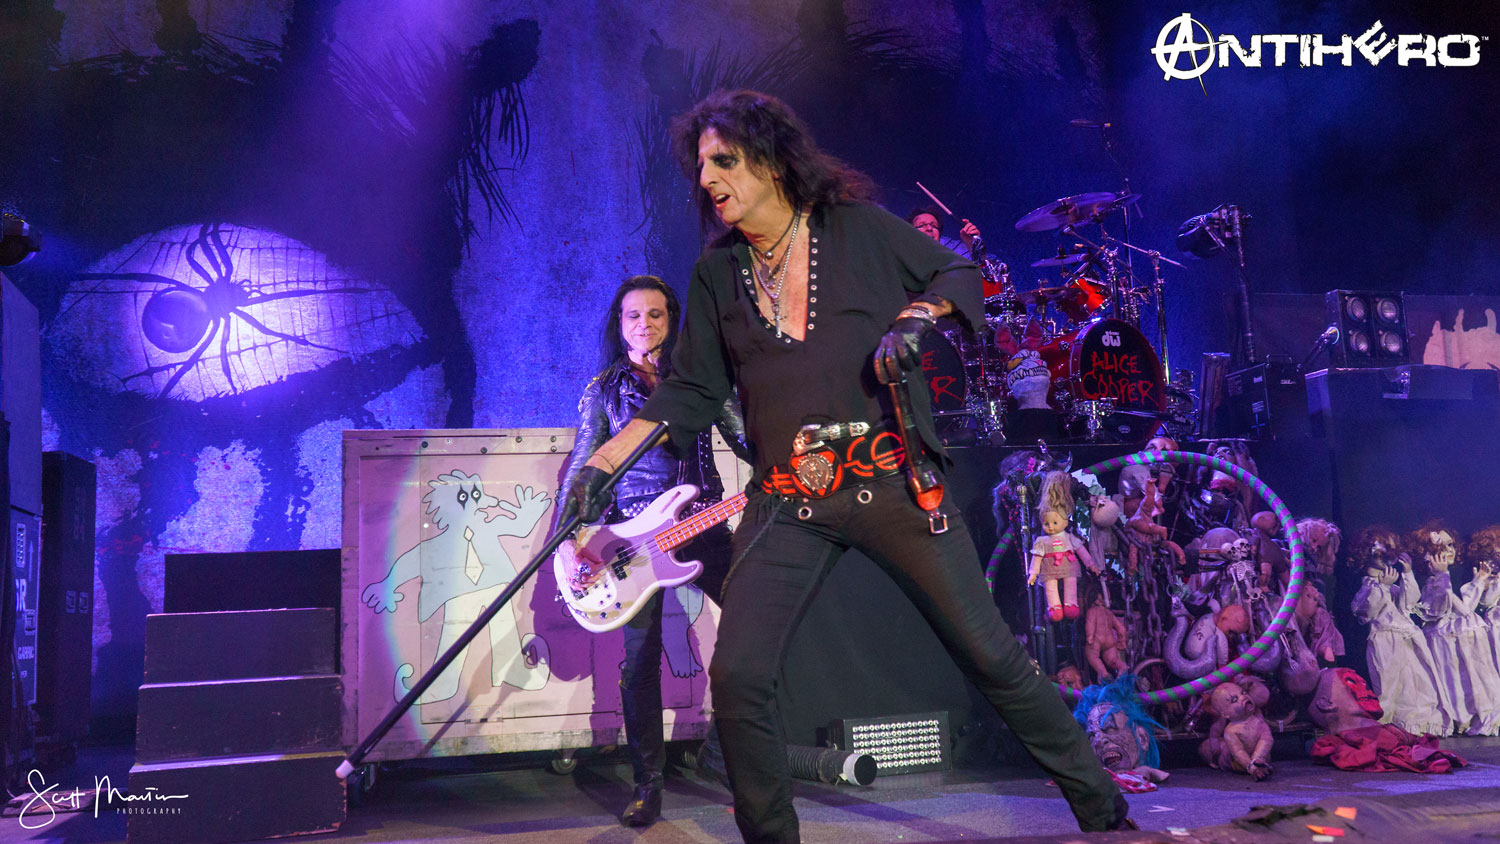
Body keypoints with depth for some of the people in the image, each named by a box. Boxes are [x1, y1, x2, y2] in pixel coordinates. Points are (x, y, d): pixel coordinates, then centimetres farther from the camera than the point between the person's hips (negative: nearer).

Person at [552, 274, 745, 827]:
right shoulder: (604, 388, 8)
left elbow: (745, 438, 6)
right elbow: (580, 468, 4)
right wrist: (567, 539, -6)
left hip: (704, 523, 1)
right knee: (641, 658, -1)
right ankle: (648, 786, 10)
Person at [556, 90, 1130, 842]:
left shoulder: (861, 228, 2)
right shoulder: (717, 273, 9)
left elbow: (960, 275, 11)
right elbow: (689, 392, 10)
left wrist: (916, 316, -10)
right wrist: (604, 462, 2)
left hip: (894, 484, -2)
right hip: (788, 505, 3)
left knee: (989, 654, 2)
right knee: (736, 676, -9)